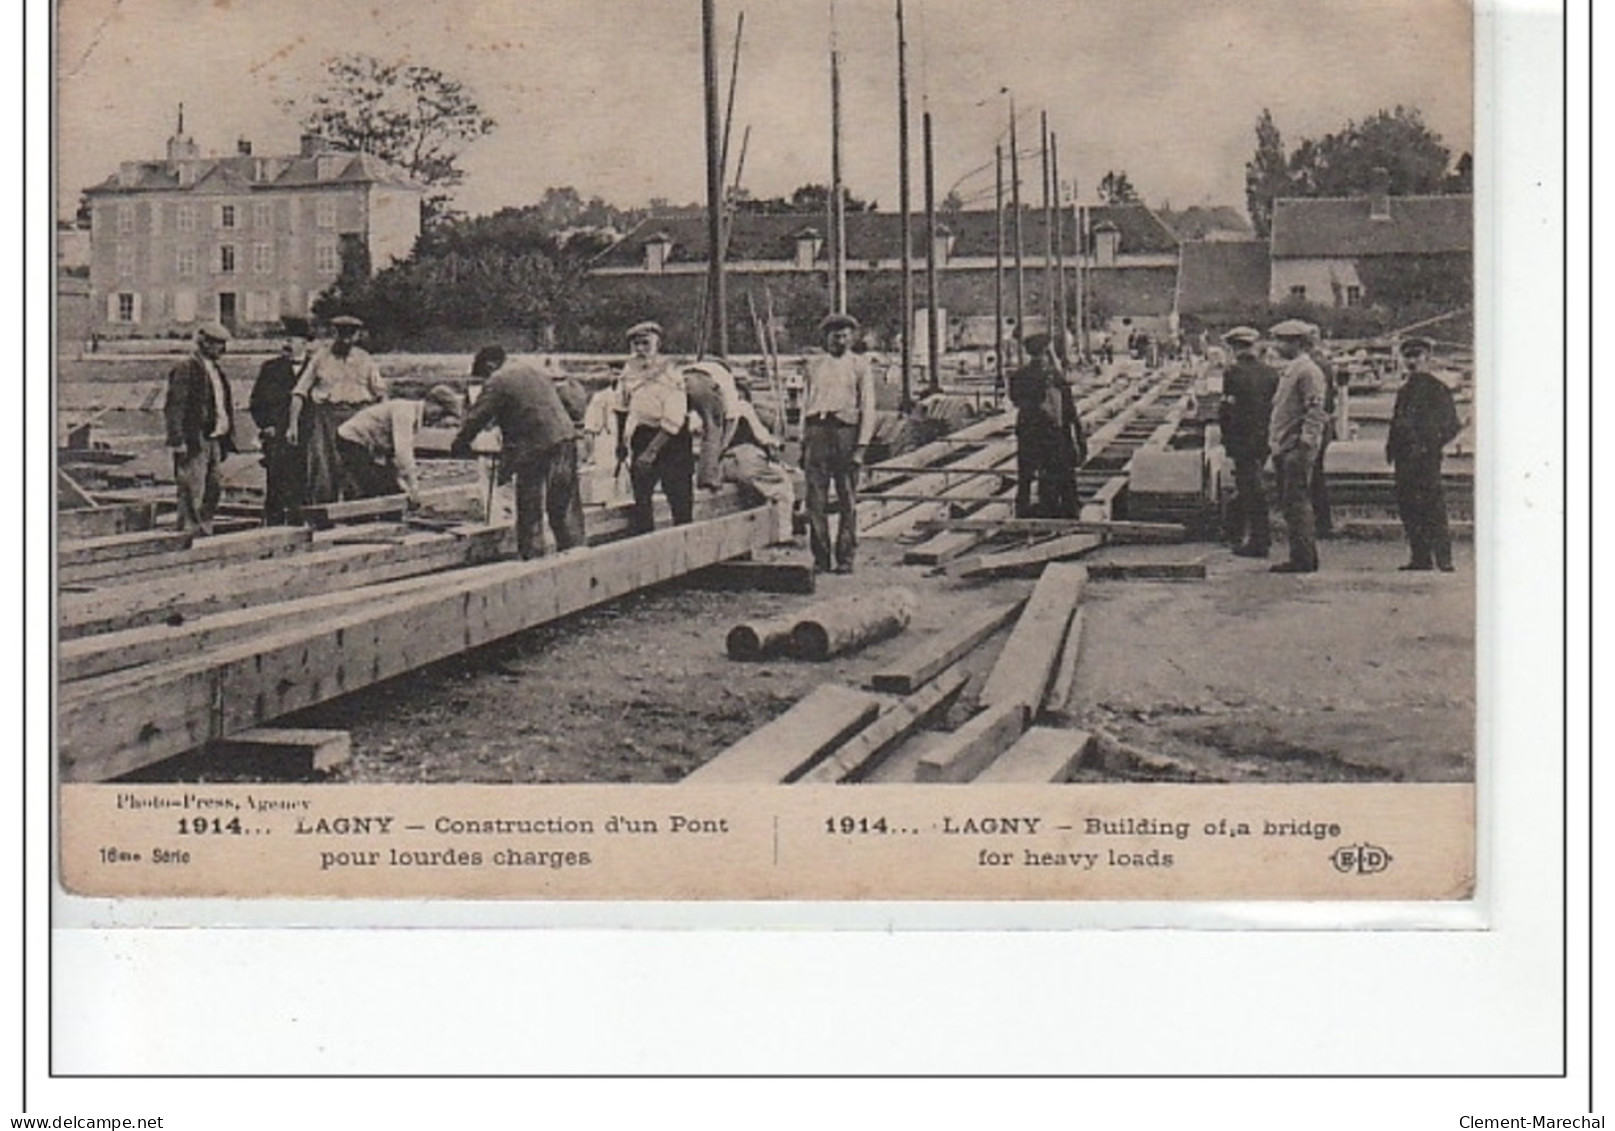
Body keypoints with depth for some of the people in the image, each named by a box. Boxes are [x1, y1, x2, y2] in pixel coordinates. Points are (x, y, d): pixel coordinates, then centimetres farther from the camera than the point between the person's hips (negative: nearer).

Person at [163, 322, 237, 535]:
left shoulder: (216, 371, 18)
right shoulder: (186, 369, -9)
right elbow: (175, 407, -14)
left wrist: (227, 438, 17)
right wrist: (178, 440, -20)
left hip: (213, 439, 9)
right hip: (193, 441, -9)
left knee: (213, 489, 10)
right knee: (192, 492, -8)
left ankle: (205, 531, 17)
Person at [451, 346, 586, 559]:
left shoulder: (497, 383, -4)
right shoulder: (534, 371, 19)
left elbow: (476, 417, -2)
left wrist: (460, 444, 12)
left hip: (535, 448, -7)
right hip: (565, 437, 7)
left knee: (530, 511, 3)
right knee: (565, 506, 12)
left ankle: (533, 557, 4)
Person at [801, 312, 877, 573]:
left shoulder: (859, 364, 8)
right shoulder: (814, 364, 16)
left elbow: (868, 407, 3)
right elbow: (806, 403, 17)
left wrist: (861, 446, -7)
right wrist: (803, 441, 8)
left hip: (845, 429, -2)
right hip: (816, 431, 2)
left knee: (847, 500, 0)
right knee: (816, 500, -1)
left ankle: (845, 558, 4)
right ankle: (820, 557, 4)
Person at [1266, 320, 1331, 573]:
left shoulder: (1308, 371, -11)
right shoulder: (1289, 370, 19)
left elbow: (1315, 412, -17)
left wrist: (1305, 442, -21)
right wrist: (1274, 443, 20)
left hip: (1297, 449, -10)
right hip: (1283, 448, 10)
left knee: (1297, 504, -9)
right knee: (1289, 503, 11)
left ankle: (1302, 559, -8)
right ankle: (1305, 557, 17)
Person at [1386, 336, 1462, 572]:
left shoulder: (1437, 388, -2)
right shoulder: (1404, 390, 20)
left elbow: (1451, 424, -4)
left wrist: (1431, 444, -12)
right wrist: (1392, 447, 13)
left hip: (1426, 455, -8)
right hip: (1404, 458, 8)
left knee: (1432, 506, -11)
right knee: (1407, 506, 6)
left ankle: (1443, 558, -10)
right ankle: (1420, 557, 11)